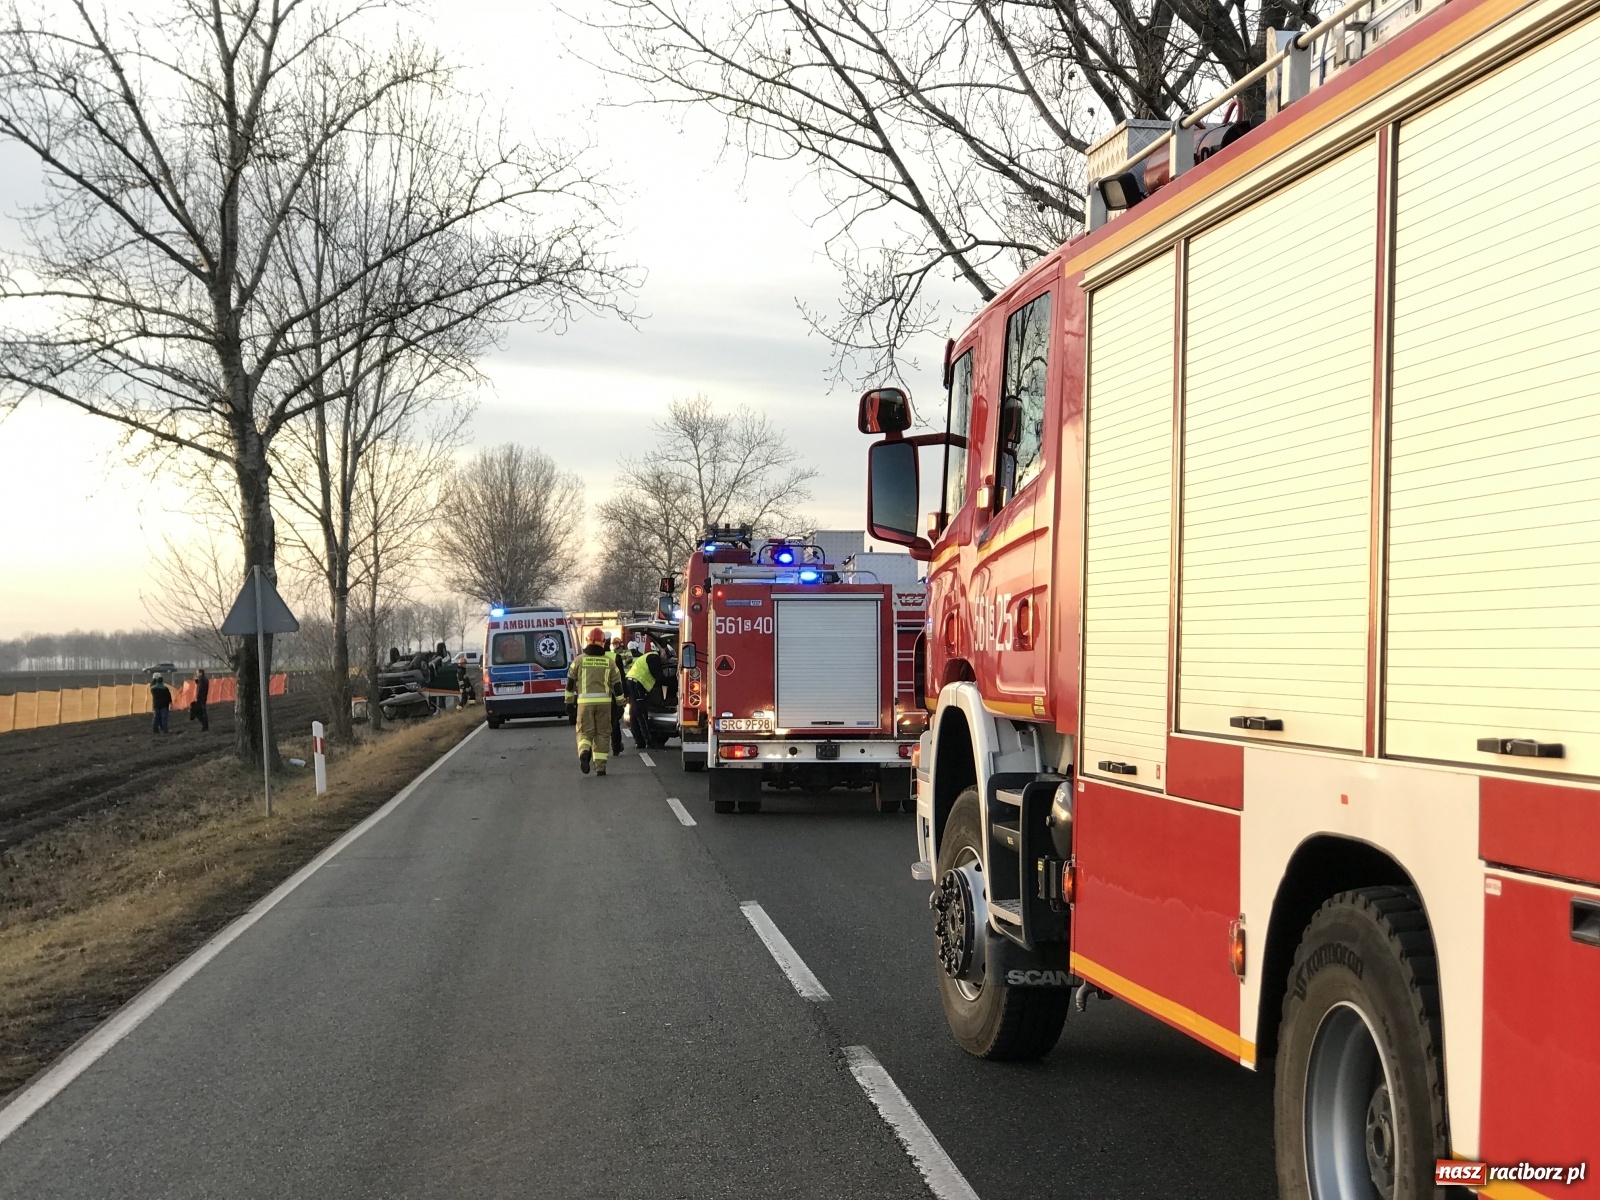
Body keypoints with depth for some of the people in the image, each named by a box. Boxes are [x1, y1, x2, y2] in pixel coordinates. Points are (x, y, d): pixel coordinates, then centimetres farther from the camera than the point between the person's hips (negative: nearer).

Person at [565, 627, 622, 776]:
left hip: (585, 701, -1)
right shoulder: (609, 661, 7)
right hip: (604, 701, 1)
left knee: (585, 731, 6)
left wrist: (569, 702, 16)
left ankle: (584, 752, -26)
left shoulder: (579, 660, 4)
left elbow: (570, 683, 7)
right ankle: (600, 767, 8)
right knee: (602, 733, 10)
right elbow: (617, 684, 9)